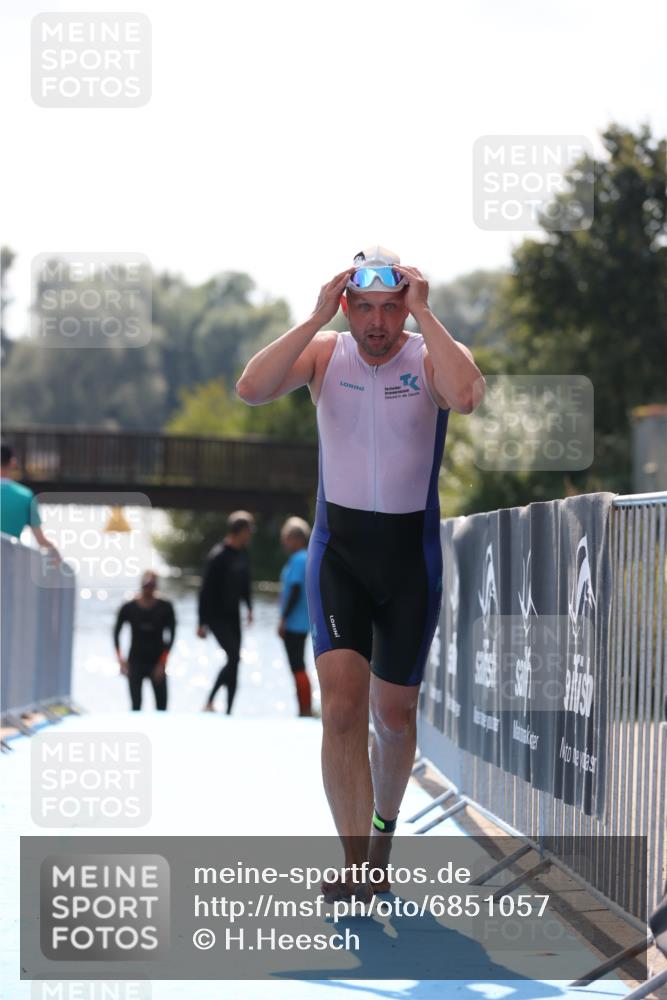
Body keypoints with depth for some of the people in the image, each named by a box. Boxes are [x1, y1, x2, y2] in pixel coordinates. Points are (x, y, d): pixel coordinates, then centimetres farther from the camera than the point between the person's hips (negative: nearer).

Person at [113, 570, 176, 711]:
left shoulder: (165, 608, -4)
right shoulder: (129, 608, -3)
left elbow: (171, 635, -4)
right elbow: (116, 632, 4)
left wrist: (162, 663, -9)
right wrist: (120, 658, -6)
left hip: (156, 662, 0)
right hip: (136, 662, 0)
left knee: (161, 705, -6)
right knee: (136, 704, -5)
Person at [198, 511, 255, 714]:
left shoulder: (243, 553, 7)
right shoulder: (219, 555, -18)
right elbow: (206, 589, -18)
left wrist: (249, 607, 8)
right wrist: (202, 623, -18)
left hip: (233, 614, 8)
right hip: (217, 615, -8)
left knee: (234, 660, 5)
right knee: (234, 657, -18)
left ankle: (229, 711, 9)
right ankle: (209, 702, -10)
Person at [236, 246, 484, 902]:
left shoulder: (432, 356, -7)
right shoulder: (324, 352, -1)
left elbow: (465, 395, -31)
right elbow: (251, 389, -19)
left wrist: (423, 314, -26)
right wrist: (317, 317, -21)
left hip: (410, 553, 0)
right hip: (337, 548, 0)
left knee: (394, 713, 11)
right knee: (341, 704, -17)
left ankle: (383, 831, 37)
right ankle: (354, 861, -16)